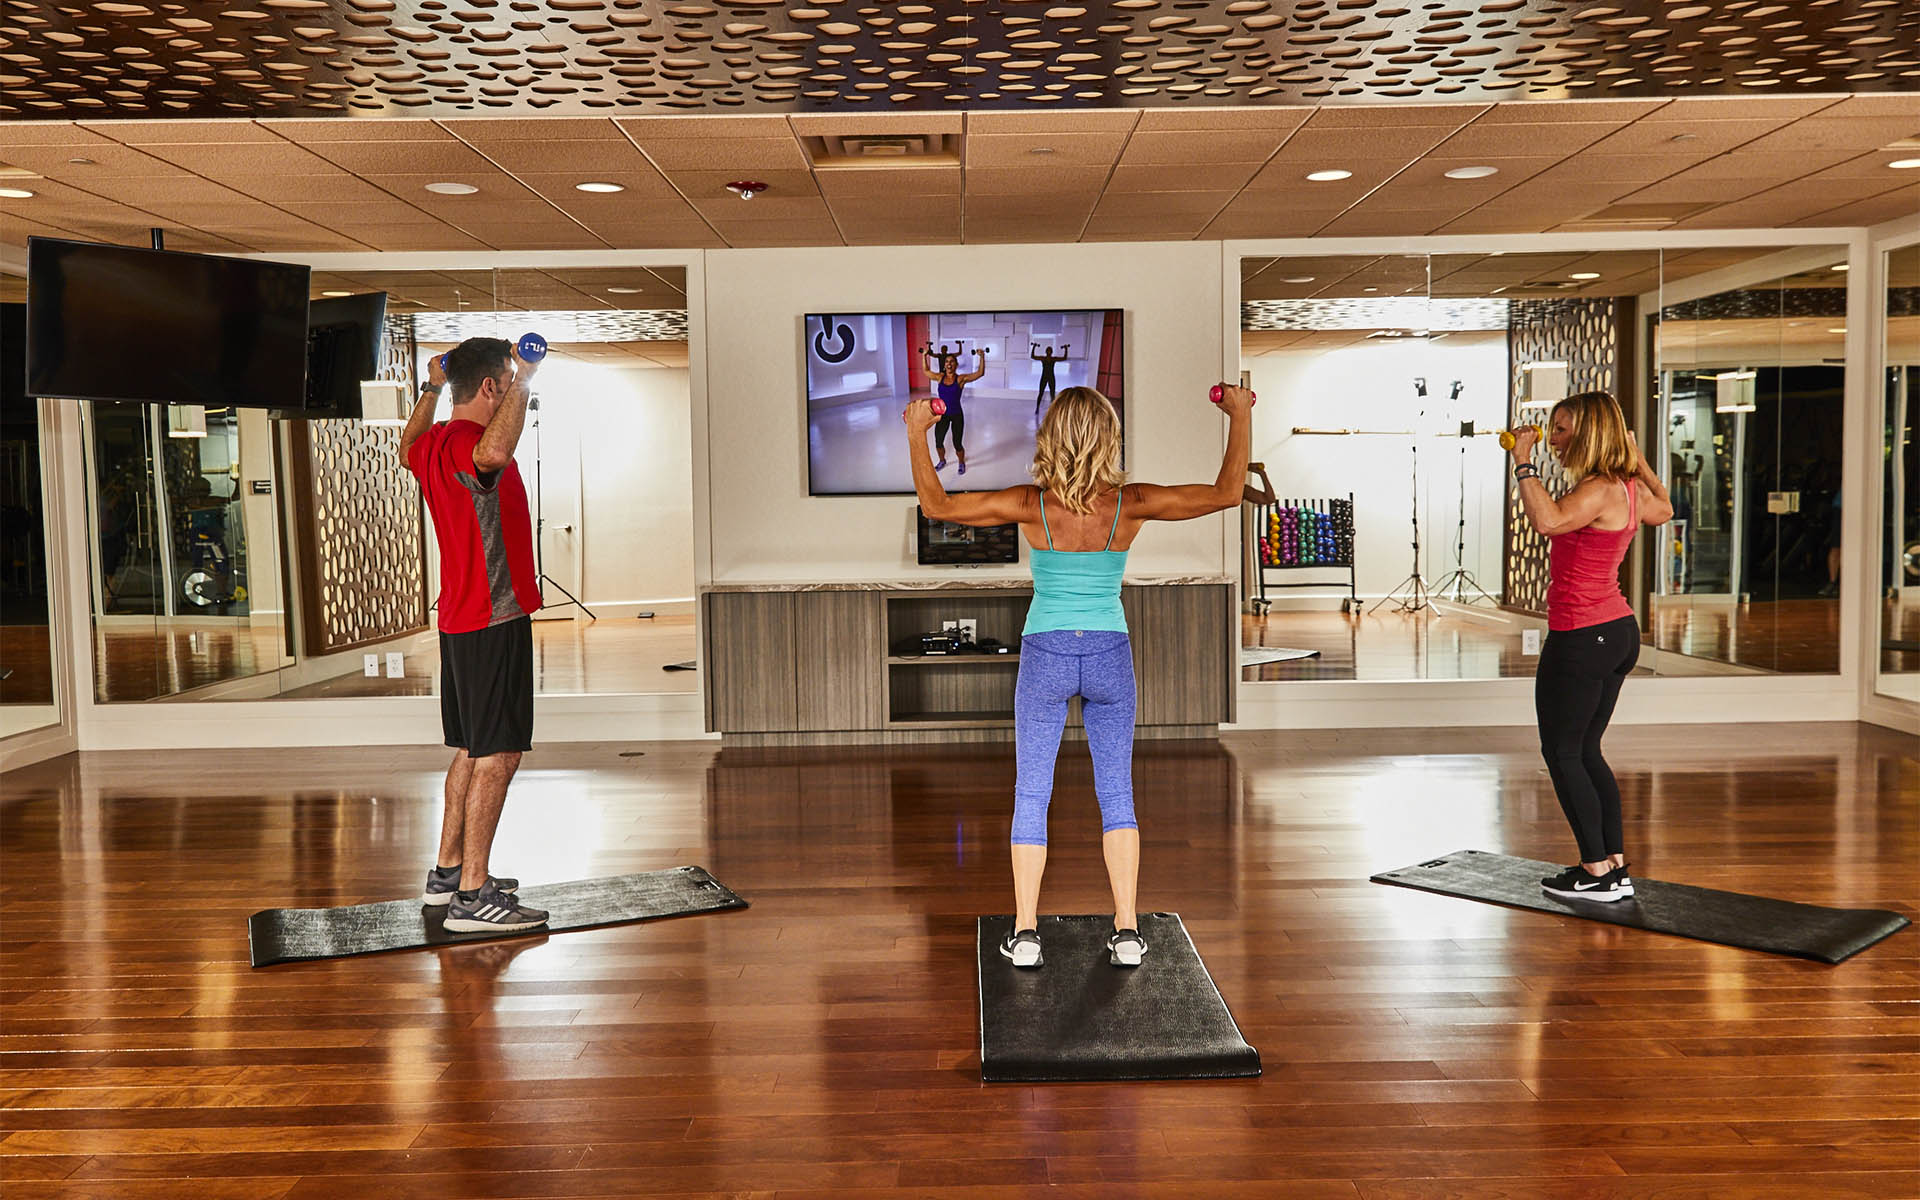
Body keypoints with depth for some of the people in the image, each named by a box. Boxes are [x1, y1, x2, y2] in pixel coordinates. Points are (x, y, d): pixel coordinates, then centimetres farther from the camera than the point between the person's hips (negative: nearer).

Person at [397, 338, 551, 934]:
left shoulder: (435, 442, 12)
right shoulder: (467, 441, -18)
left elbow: (408, 449, 38)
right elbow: (493, 452, -44)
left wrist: (431, 389, 43)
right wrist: (523, 382, -35)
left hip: (461, 619, 10)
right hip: (494, 617, -10)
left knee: (473, 748, 18)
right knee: (497, 754, -8)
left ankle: (448, 871, 27)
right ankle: (472, 896, -7)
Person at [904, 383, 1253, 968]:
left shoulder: (1032, 505, -12)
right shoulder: (1130, 504, -10)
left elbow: (937, 506, -6)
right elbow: (1226, 493, -3)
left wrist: (917, 435, 4)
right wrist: (1240, 419, 7)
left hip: (1046, 655, -1)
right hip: (1109, 654, 1)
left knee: (1031, 795, 8)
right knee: (1116, 794, 11)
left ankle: (1025, 934, 9)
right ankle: (1127, 932, 10)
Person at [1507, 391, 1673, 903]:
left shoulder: (1599, 490, -20)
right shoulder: (1628, 488, 8)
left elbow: (1547, 520, -39)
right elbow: (1663, 511, 30)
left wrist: (1524, 463, -28)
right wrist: (1636, 457, 33)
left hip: (1582, 639, -9)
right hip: (1619, 632, 9)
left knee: (1562, 754, 3)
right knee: (1586, 751, 17)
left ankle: (1596, 872, 8)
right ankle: (1616, 866, 20)